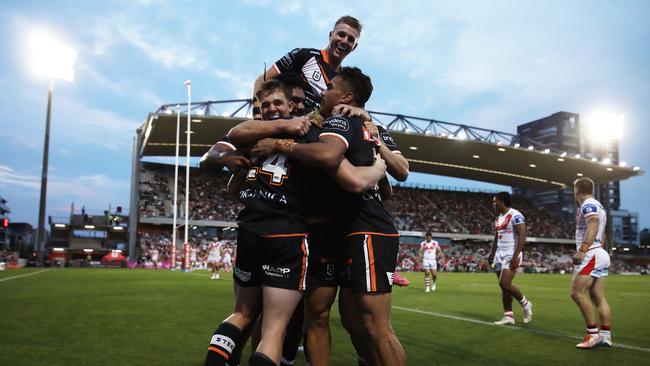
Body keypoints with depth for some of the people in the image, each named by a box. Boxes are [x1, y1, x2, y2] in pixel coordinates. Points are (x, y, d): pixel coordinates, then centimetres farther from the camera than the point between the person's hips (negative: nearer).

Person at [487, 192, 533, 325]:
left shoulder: (515, 215, -12)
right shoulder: (498, 218, 16)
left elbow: (522, 236, -18)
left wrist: (516, 256, -24)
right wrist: (492, 253, 16)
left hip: (511, 255, -9)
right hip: (500, 254, 9)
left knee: (505, 284, -15)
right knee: (503, 286, 6)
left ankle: (525, 304, 9)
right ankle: (508, 316, 10)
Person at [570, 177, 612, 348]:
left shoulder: (588, 204, -8)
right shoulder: (598, 206, 22)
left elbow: (593, 226, -24)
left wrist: (581, 250, -32)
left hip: (591, 255, -10)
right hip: (601, 254, 10)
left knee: (577, 292, -13)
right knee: (598, 297, 7)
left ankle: (593, 333, -13)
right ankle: (606, 335, 6)